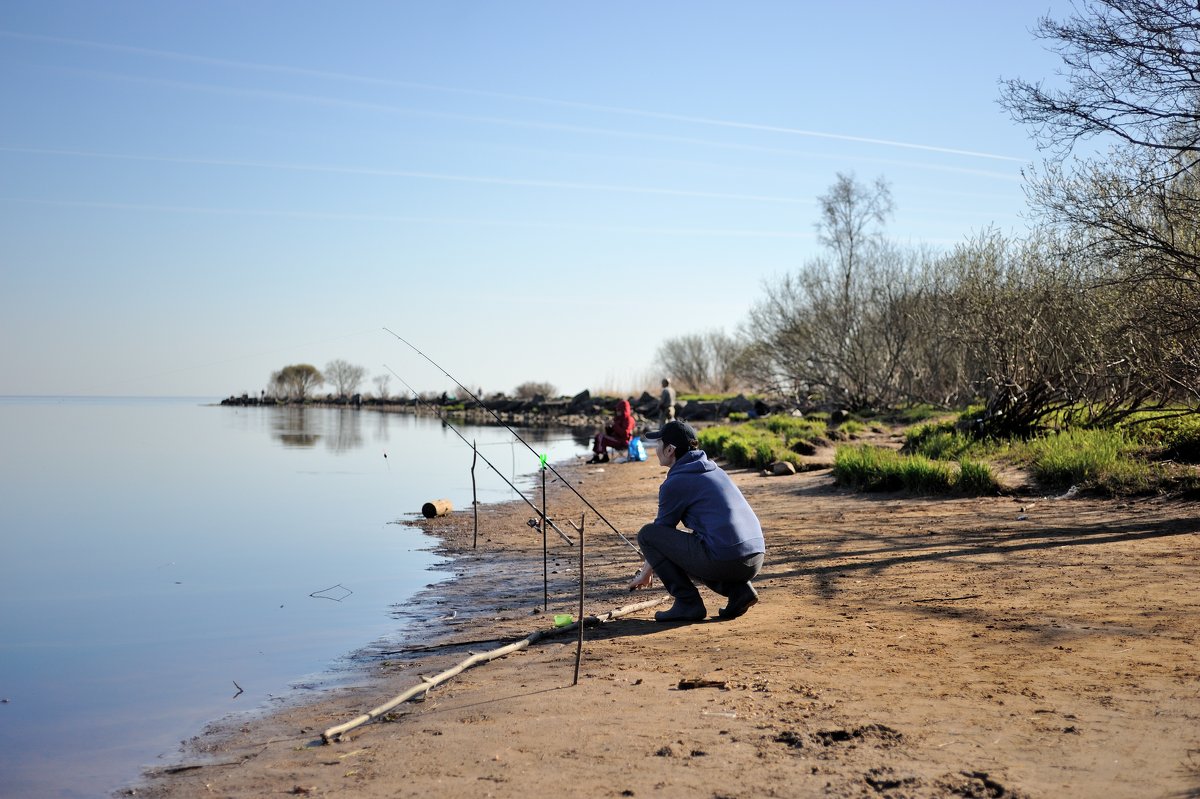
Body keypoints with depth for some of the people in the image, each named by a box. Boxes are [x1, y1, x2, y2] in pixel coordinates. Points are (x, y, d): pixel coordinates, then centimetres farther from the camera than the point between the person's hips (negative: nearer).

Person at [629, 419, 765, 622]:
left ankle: (688, 603, 1)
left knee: (647, 533, 4)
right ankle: (739, 589, 12)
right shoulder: (713, 469, 22)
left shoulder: (674, 483, -2)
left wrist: (645, 574, 27)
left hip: (722, 559, -8)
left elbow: (660, 532, 10)